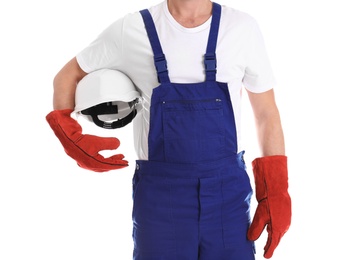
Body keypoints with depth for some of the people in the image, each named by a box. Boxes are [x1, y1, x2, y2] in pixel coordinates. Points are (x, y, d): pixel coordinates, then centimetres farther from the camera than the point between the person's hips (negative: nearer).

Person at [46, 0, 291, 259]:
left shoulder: (243, 27, -1)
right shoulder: (129, 30, -2)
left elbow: (267, 114, 4)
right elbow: (67, 76, 12)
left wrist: (276, 196, 0)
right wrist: (73, 141, -2)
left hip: (229, 192, 1)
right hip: (160, 195, 0)